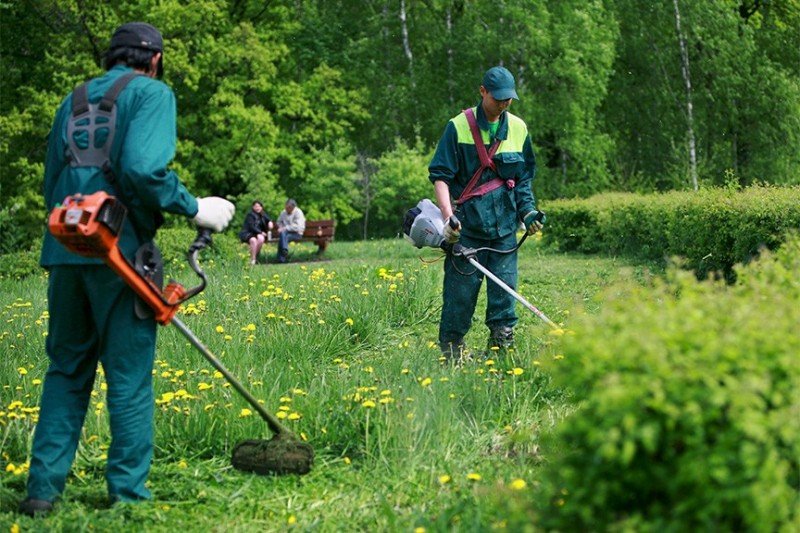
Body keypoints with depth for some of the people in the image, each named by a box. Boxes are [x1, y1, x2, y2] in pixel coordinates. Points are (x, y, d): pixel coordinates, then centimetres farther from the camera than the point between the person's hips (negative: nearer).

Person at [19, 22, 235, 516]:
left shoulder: (73, 100, 21)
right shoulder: (152, 93, 0)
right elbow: (142, 167, -17)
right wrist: (194, 208, -7)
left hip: (64, 250, 6)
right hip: (120, 251, -6)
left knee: (66, 369, 13)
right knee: (129, 374, 2)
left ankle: (44, 487, 10)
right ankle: (128, 491, 5)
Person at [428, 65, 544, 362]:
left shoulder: (518, 129, 10)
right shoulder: (459, 126, -3)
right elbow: (440, 174, -5)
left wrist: (528, 211, 6)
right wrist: (447, 214, -17)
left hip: (504, 227, 4)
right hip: (466, 226, -3)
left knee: (504, 291, 1)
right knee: (460, 294, -3)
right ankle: (451, 356, 6)